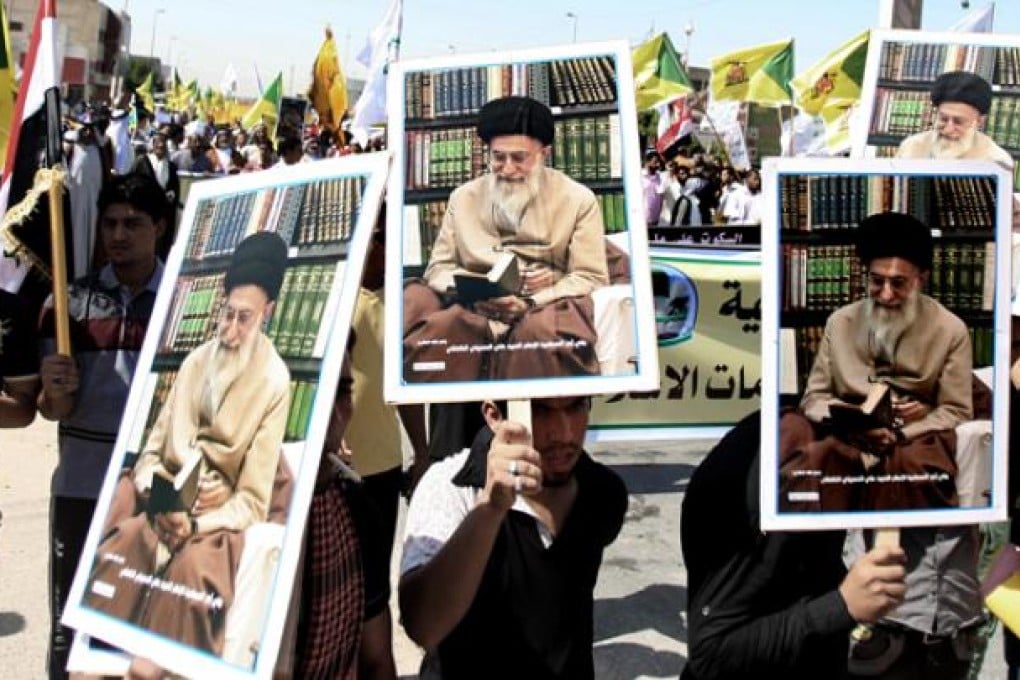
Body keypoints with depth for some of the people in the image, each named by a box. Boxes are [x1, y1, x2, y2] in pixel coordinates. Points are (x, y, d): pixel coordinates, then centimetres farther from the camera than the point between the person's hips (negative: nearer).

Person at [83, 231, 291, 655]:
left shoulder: (273, 382, -8)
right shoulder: (195, 362, 8)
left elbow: (253, 502, -8)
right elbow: (152, 450, 10)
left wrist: (194, 524, -23)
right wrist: (153, 490, -13)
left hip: (219, 517, -4)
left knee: (192, 570, -34)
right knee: (119, 542, -26)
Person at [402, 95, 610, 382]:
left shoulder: (578, 199, 9)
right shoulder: (464, 197, 18)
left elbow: (591, 278, 3)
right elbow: (439, 267, 16)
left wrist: (529, 303, -13)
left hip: (542, 312, -2)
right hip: (473, 315, 2)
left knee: (551, 326, -40)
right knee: (413, 299, -29)